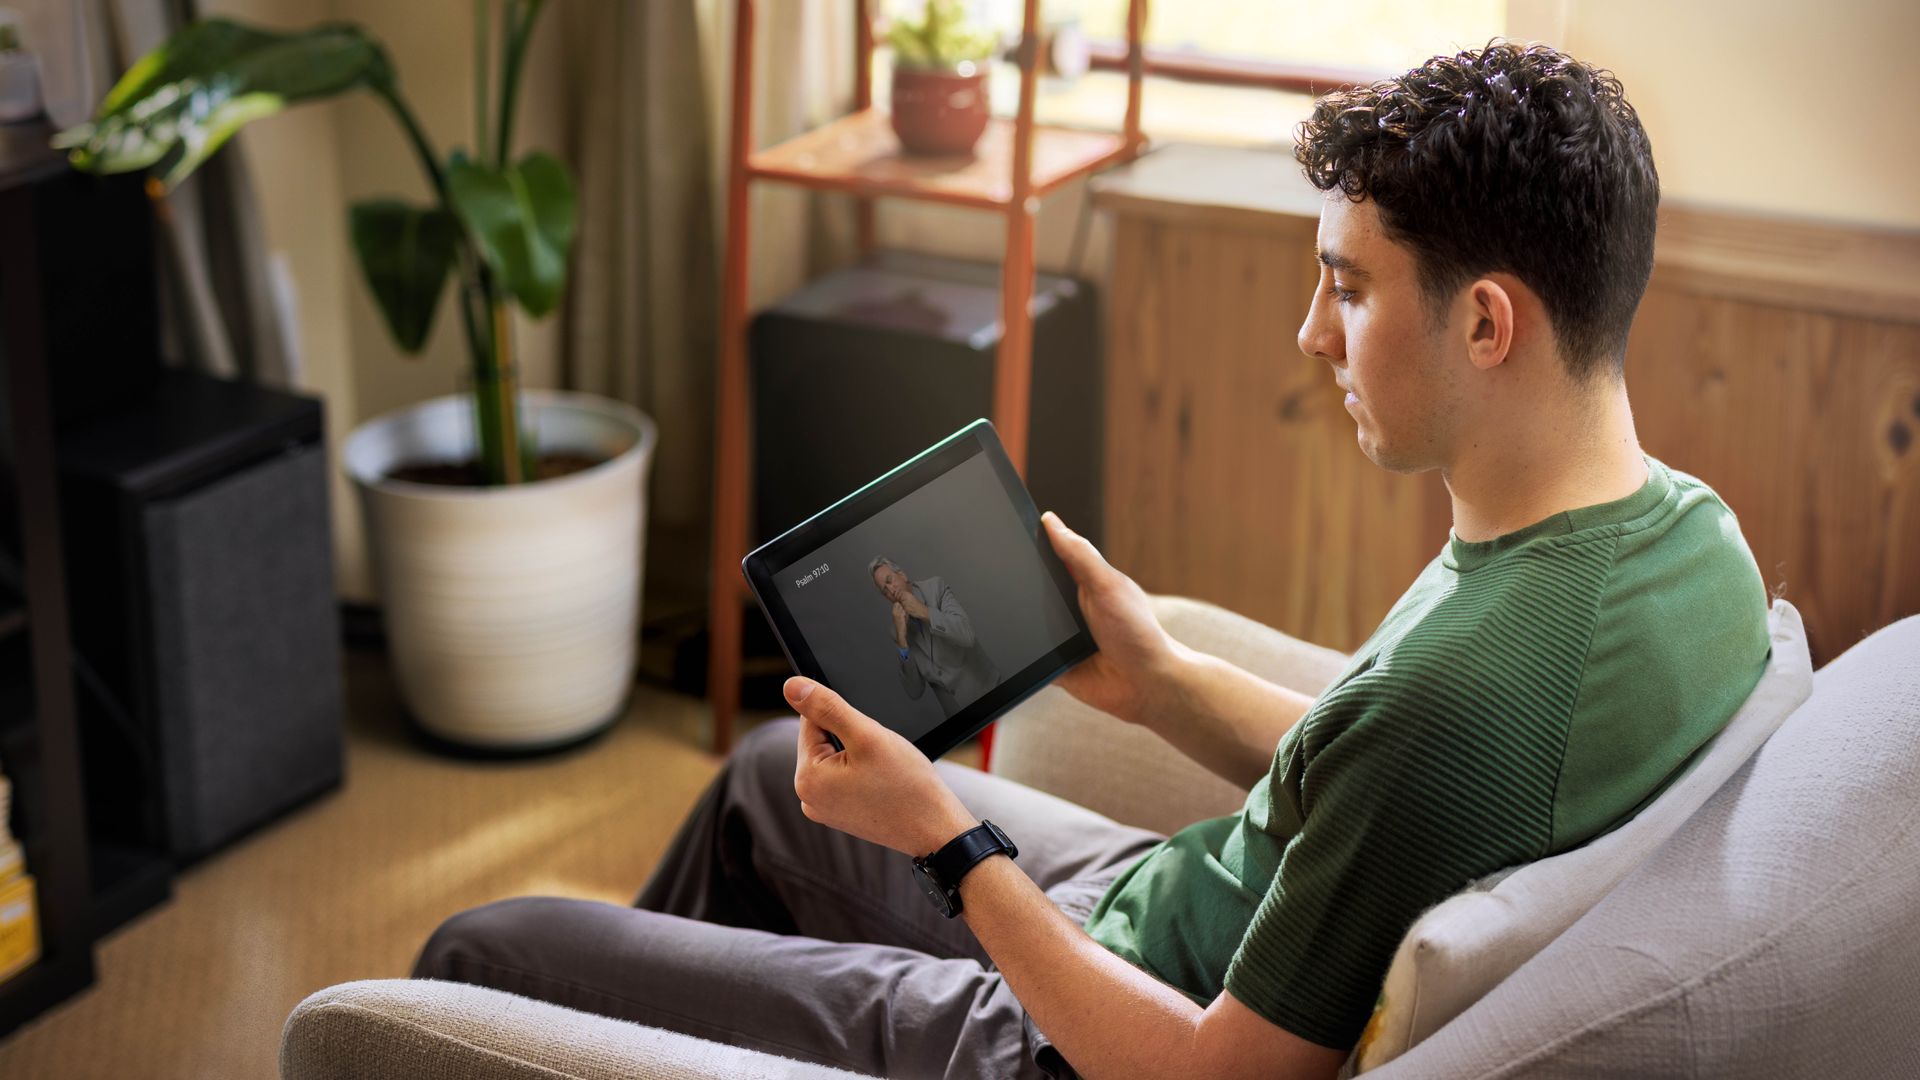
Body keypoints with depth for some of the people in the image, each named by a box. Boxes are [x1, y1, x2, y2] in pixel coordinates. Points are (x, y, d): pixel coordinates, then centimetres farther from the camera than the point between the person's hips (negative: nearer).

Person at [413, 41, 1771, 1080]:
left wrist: (947, 839, -19)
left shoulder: (1457, 689, -37)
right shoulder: (1694, 531, -8)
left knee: (479, 961, 2)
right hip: (1194, 932, 9)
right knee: (769, 773, 31)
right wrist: (1165, 682, 4)